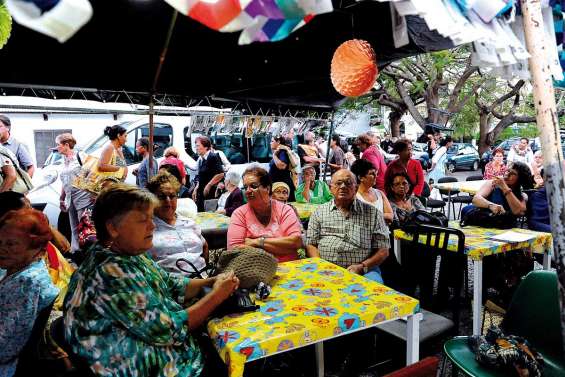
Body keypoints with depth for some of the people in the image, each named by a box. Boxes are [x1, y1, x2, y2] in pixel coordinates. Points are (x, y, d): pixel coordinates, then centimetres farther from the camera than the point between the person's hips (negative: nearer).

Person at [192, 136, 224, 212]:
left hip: (211, 192, -7)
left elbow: (220, 174, -19)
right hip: (201, 192, 8)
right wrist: (196, 189, 13)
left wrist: (208, 185, -15)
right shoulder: (200, 159, 12)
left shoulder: (213, 157, -11)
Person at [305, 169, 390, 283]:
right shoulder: (319, 212, 12)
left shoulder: (373, 213, 8)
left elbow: (383, 250, 6)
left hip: (364, 271, 0)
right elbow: (310, 244, 9)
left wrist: (362, 266, -10)